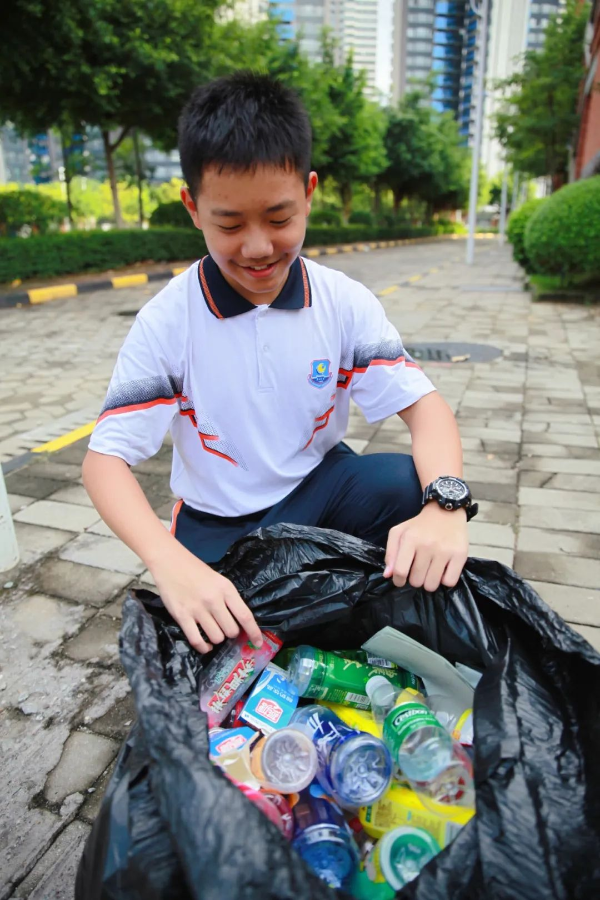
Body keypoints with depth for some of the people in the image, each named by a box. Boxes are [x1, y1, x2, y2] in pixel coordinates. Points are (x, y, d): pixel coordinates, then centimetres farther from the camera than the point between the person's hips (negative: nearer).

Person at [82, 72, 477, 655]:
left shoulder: (344, 302, -9)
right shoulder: (168, 321, -15)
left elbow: (423, 404, -12)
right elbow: (104, 458, -17)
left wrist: (445, 506, -34)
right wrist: (170, 562, -36)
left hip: (319, 487, 2)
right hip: (216, 525, -1)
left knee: (410, 484, -26)